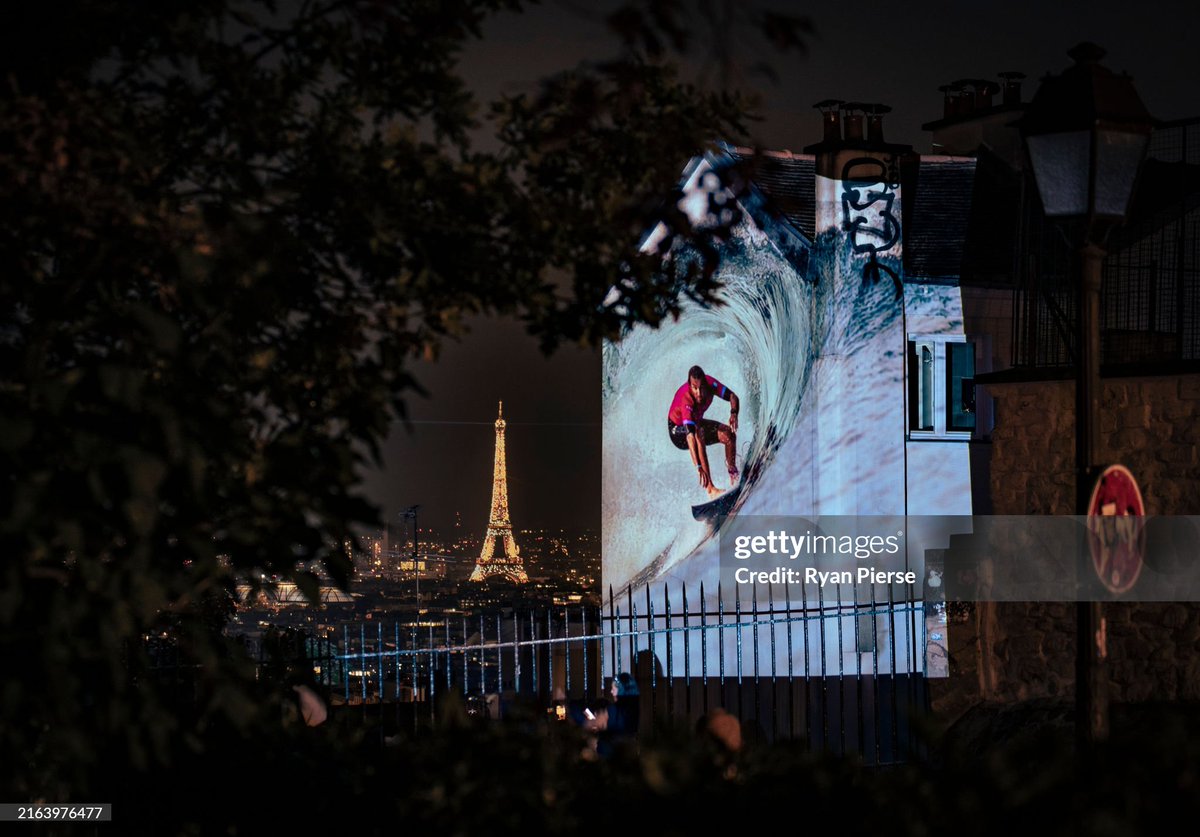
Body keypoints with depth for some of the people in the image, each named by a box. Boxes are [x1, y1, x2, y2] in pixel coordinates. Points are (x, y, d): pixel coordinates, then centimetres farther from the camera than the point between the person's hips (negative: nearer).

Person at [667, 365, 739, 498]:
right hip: (677, 430, -6)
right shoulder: (686, 400, -40)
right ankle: (710, 489, -41)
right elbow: (690, 435, -48)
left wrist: (734, 413, -35)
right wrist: (699, 467, -56)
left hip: (697, 422, 6)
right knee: (699, 433, -36)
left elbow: (732, 396, -12)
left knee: (728, 434, -12)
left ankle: (734, 478, 8)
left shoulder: (710, 383, -26)